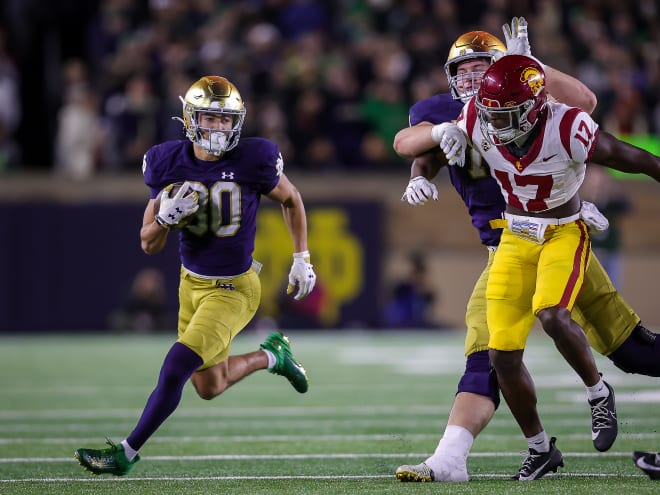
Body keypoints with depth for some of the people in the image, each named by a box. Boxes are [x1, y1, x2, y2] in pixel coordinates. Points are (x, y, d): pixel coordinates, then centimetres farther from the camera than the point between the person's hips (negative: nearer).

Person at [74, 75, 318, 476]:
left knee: (177, 367, -17)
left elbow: (291, 199, 4)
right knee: (209, 387, 16)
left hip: (233, 289, -5)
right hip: (192, 283, 5)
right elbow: (149, 244, -4)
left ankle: (127, 453, -3)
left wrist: (302, 258, 3)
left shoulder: (254, 161, -18)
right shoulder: (169, 164, -10)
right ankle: (272, 356, 43)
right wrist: (167, 216, -25)